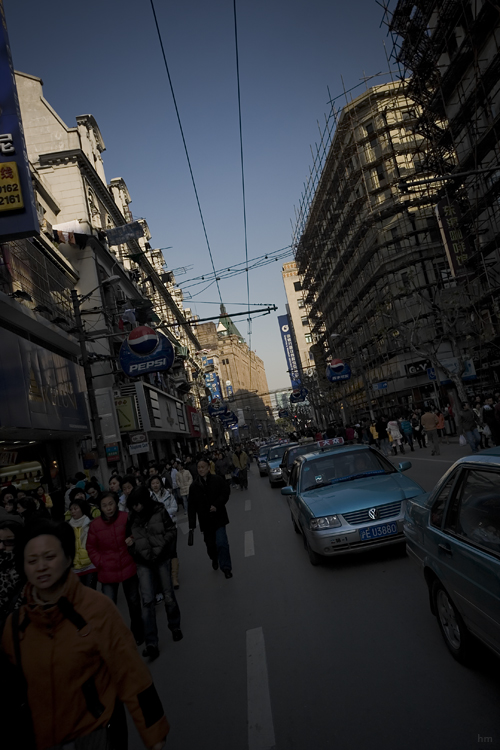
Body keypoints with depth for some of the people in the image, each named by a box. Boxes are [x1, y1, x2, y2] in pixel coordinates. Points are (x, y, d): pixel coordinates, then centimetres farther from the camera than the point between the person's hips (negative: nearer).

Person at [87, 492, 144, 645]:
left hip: (128, 567, 1)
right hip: (107, 572, 0)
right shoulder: (95, 524, -10)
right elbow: (91, 548, 1)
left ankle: (137, 633, 39)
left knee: (134, 602, 17)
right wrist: (100, 563, -6)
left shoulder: (126, 518, -14)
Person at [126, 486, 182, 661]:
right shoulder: (132, 516, -2)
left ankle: (175, 627, 35)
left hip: (162, 559, -1)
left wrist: (158, 549, -12)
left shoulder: (160, 511, -11)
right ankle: (151, 643, 5)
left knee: (168, 596, 10)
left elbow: (171, 531, -6)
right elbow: (129, 536, 13)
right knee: (147, 601, -4)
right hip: (143, 562, 1)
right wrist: (130, 543, -8)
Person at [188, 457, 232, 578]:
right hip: (205, 520, 3)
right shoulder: (194, 486, -1)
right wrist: (192, 524, -4)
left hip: (218, 517, -2)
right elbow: (191, 506, -1)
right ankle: (214, 559, 45)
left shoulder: (217, 480, -7)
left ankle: (226, 568, 2)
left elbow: (225, 493, -5)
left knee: (221, 543, -13)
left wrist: (217, 505, -19)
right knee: (210, 545, 14)